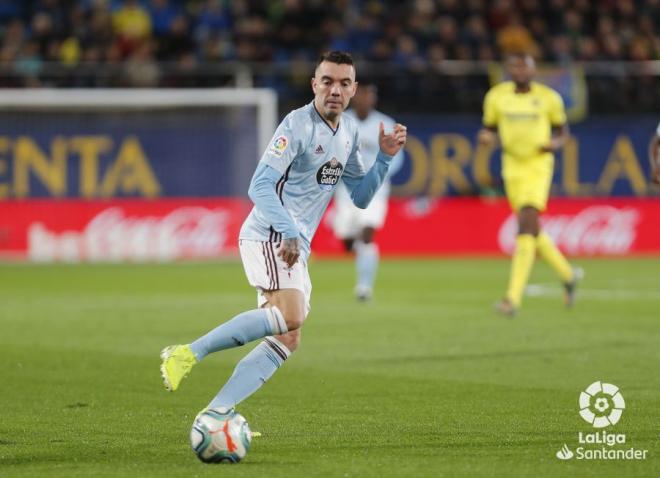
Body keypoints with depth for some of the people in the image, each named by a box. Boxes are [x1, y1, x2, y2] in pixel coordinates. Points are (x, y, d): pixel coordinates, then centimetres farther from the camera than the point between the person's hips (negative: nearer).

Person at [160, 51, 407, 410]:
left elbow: (360, 196, 21)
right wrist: (288, 233, -30)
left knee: (287, 340, 2)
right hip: (269, 236, -9)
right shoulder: (298, 125, -12)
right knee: (289, 316, -29)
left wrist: (385, 157, 7)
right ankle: (188, 353, -24)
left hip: (295, 246, 9)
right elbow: (260, 186, -19)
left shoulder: (349, 133, 15)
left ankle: (216, 413, -1)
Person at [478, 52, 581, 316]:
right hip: (513, 167, 4)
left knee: (526, 228, -17)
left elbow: (562, 130, 9)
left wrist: (555, 143, -13)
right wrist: (486, 136, -11)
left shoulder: (549, 98, -2)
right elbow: (490, 129, 13)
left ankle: (514, 297, -21)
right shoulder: (496, 96, 3)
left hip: (539, 167, -4)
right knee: (533, 232, 11)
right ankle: (568, 274, 36)